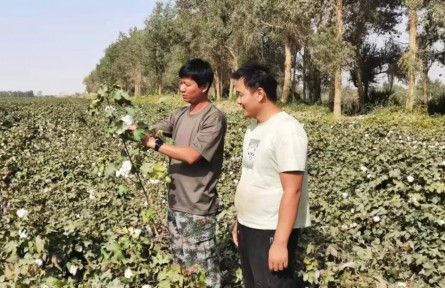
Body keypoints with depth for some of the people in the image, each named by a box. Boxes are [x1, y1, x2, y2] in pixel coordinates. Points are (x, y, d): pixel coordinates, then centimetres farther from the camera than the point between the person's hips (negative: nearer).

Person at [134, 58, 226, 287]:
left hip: (198, 206, -8)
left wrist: (154, 144, -19)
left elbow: (192, 155, -22)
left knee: (203, 267, 0)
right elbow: (153, 131, 7)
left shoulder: (214, 118, -15)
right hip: (176, 201, 8)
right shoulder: (180, 115, 10)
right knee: (181, 262, 19)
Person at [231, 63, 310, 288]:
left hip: (272, 231, -8)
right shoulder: (254, 128, 8)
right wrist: (239, 221, 16)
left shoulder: (287, 131, -19)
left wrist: (280, 242, -24)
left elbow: (292, 191, -22)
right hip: (249, 227, 9)